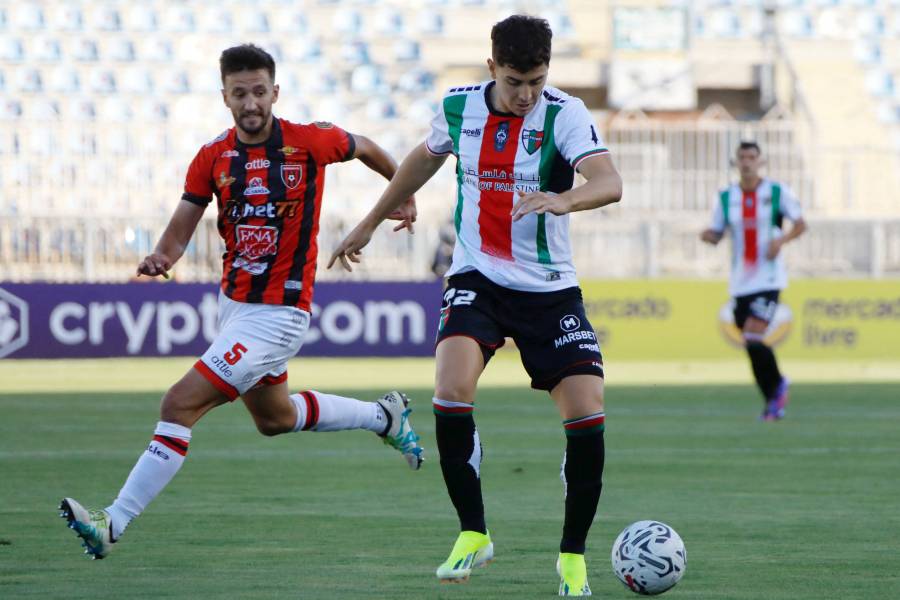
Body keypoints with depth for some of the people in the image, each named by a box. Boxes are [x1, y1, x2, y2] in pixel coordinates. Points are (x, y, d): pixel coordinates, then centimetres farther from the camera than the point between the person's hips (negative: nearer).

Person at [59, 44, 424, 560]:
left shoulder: (310, 142, -13)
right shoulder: (213, 158, -2)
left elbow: (364, 147, 8)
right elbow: (182, 226, -3)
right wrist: (162, 257, -26)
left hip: (279, 312, -7)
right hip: (234, 301, 7)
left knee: (181, 405, -16)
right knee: (276, 418, 27)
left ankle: (114, 523, -14)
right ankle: (384, 416, 49)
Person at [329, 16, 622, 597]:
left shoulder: (564, 113, -14)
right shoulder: (459, 106, -3)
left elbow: (609, 184, -30)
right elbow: (425, 159, 20)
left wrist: (561, 200, -51)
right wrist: (371, 223, 28)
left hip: (550, 290, -1)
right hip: (476, 281, 1)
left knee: (587, 416, -11)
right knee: (452, 392, -24)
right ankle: (473, 535, -7)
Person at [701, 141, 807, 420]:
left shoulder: (778, 192, -2)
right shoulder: (726, 197, 6)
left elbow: (800, 224, 4)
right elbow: (716, 234, 9)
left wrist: (781, 239, -15)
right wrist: (708, 236, -15)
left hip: (768, 279, -4)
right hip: (740, 281, 4)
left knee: (753, 339, -18)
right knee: (753, 345, 5)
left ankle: (777, 385, 6)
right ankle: (774, 400, 22)